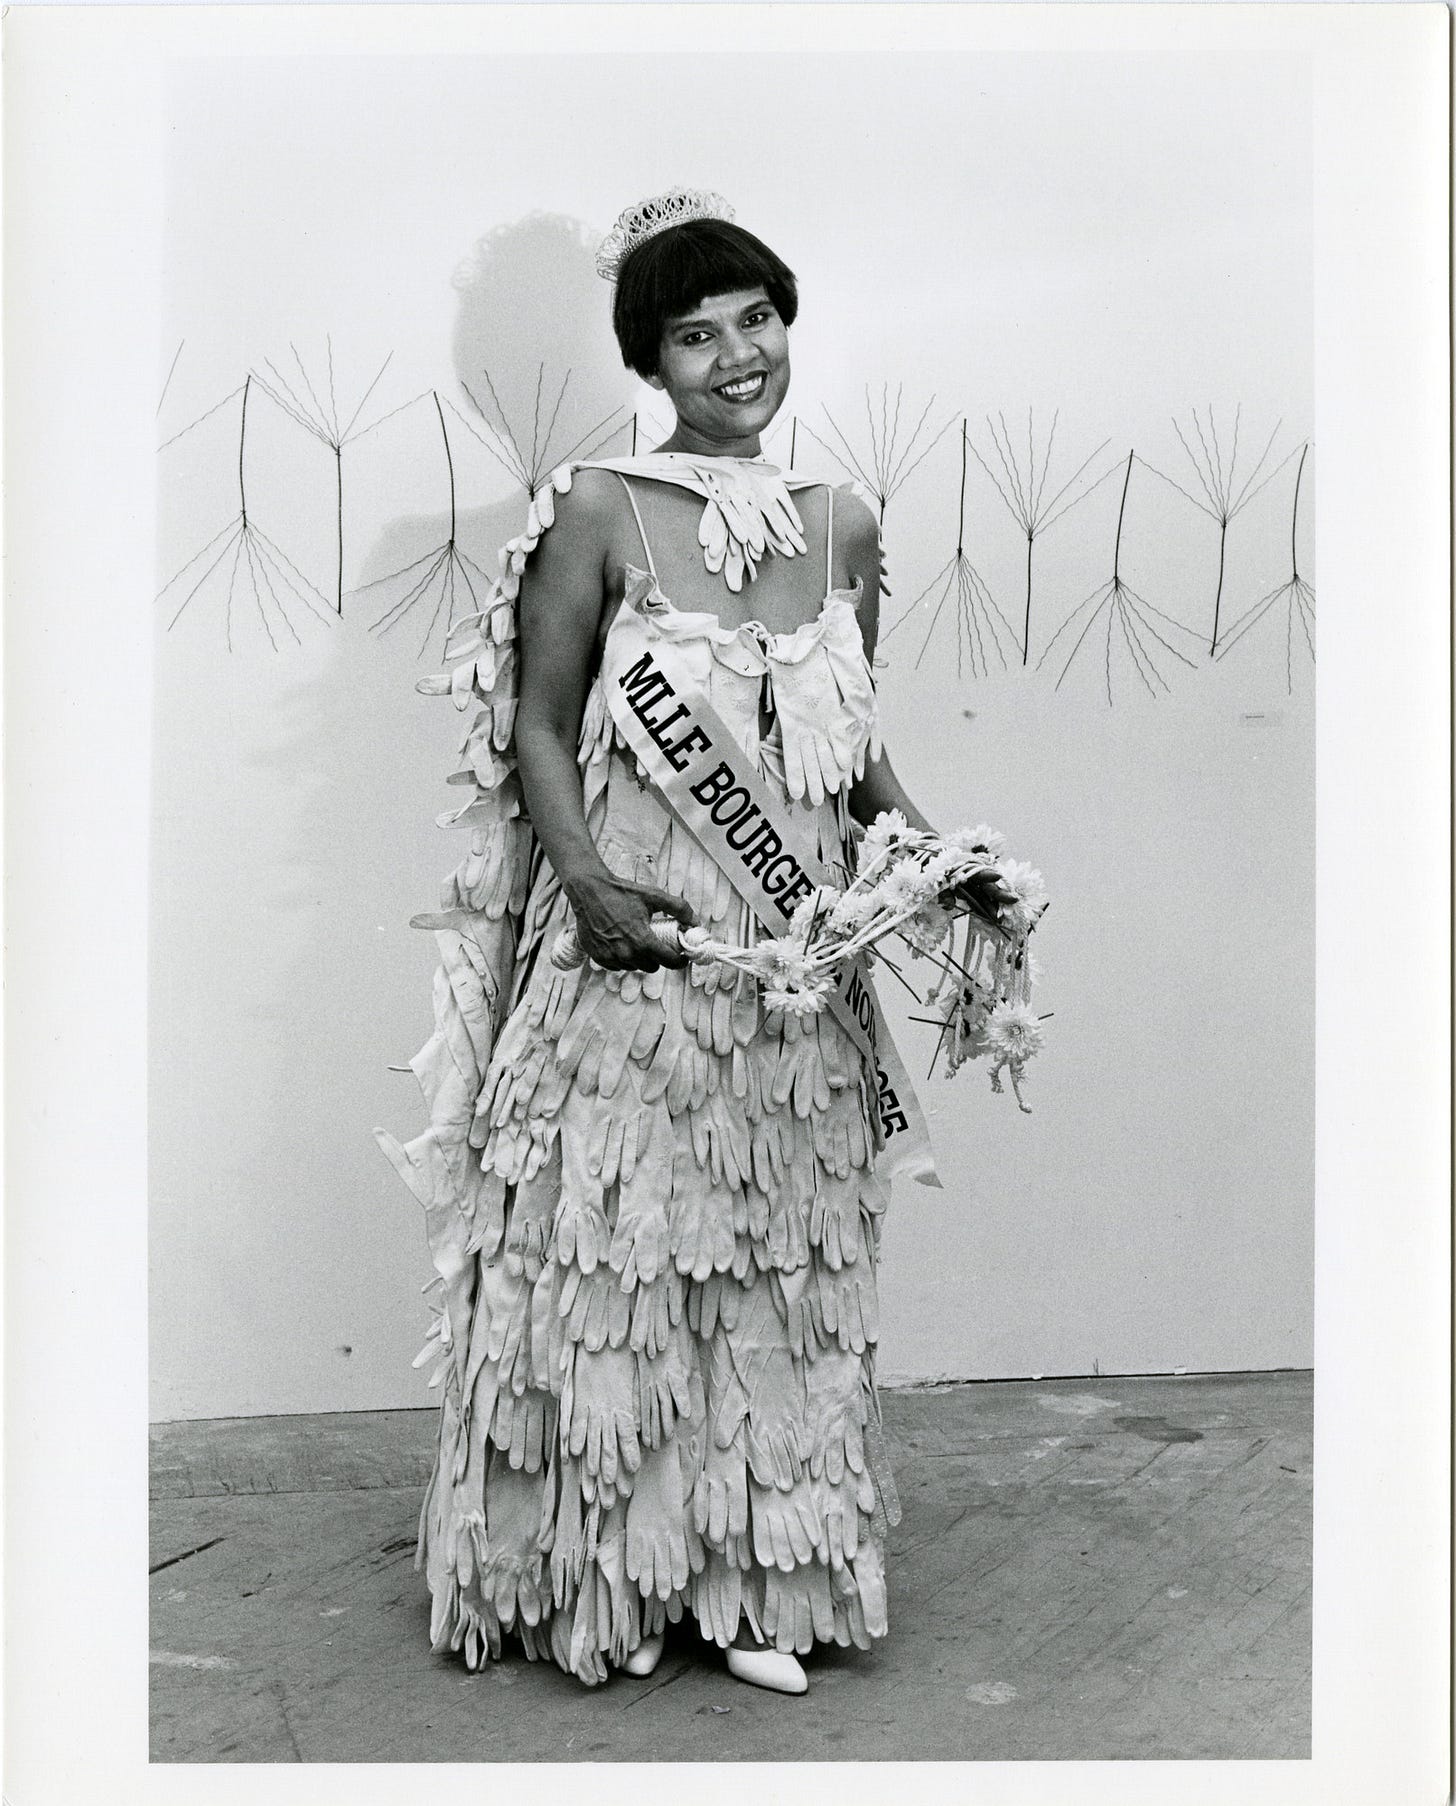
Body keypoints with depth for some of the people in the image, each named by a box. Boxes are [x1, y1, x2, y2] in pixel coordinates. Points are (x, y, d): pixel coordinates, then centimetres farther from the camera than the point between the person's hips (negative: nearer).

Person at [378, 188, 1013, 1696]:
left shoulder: (842, 527, 8)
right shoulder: (598, 512, -4)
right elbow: (538, 726, -3)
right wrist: (589, 878, -17)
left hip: (797, 951, 4)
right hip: (633, 946, -4)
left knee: (775, 1263, 11)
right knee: (614, 1248, 5)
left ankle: (755, 1578, 26)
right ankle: (601, 1574, 24)